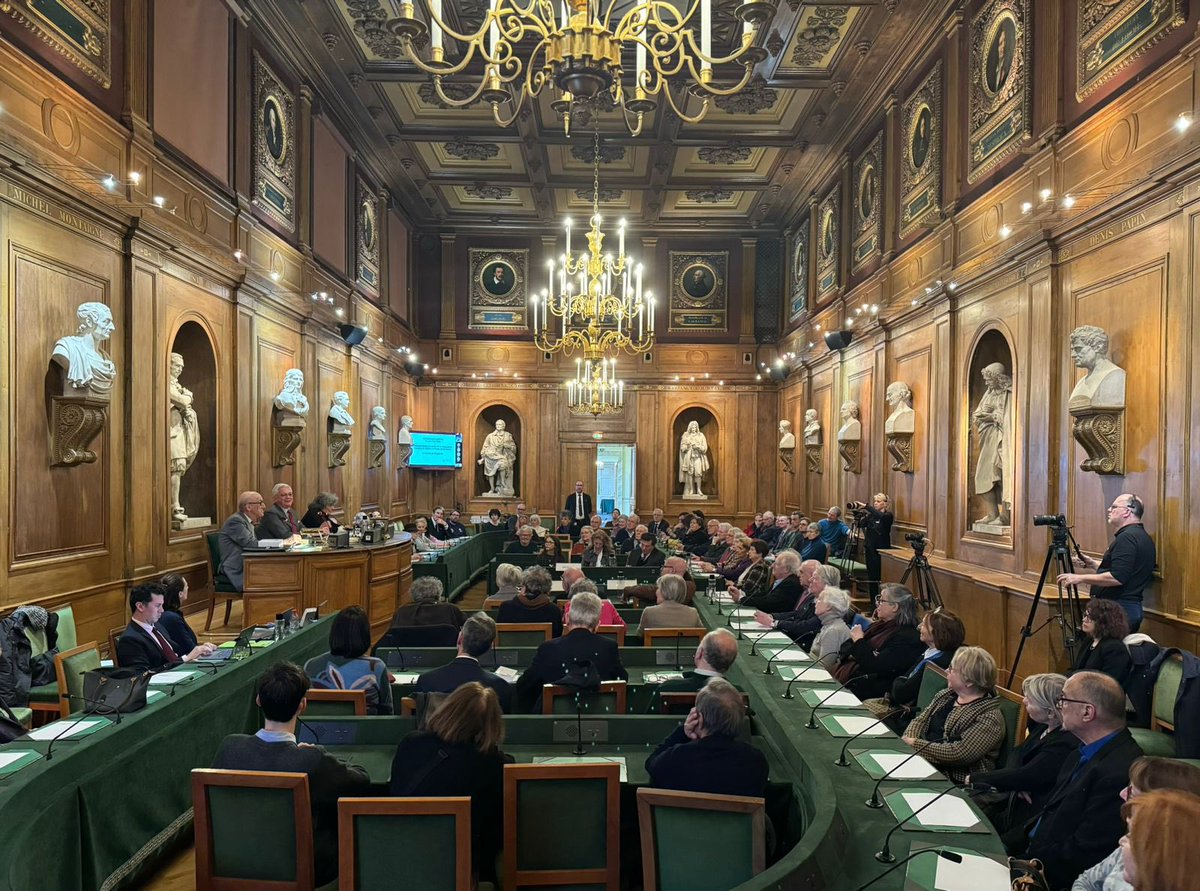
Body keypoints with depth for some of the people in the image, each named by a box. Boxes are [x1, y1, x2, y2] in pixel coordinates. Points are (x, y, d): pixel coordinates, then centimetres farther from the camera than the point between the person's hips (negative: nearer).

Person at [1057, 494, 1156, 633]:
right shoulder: (1144, 537, 18)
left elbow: (1117, 578, -22)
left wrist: (1080, 578, -15)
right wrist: (1093, 564, 22)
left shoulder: (1126, 537, -15)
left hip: (1116, 610, -10)